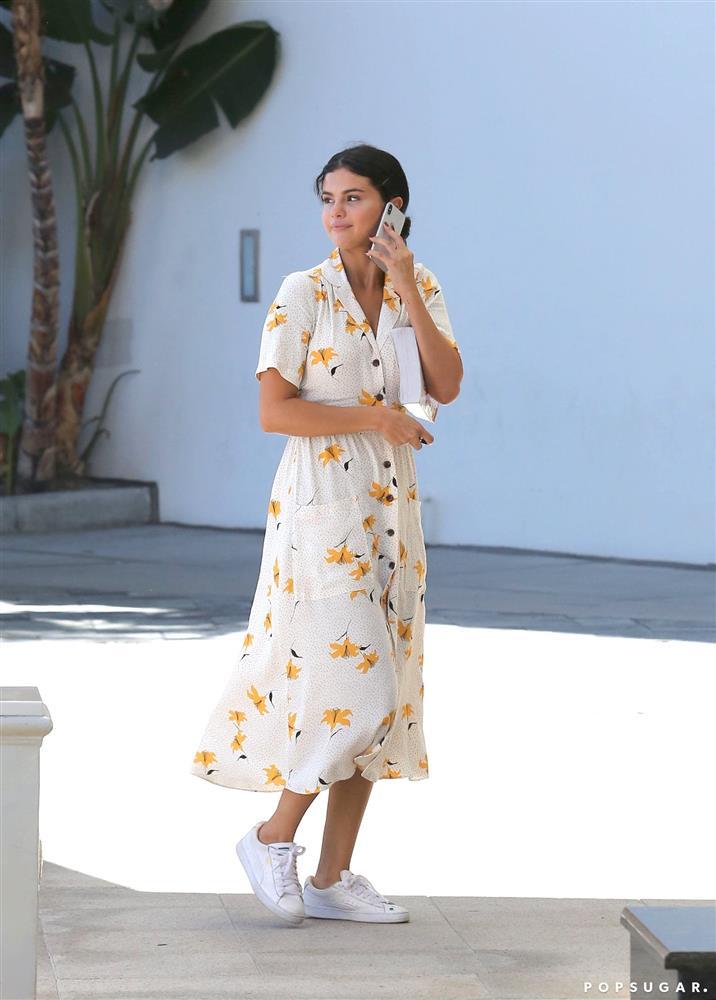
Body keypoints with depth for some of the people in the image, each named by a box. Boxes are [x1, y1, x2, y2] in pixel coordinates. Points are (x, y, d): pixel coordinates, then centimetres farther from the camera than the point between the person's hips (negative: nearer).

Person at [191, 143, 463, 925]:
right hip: (323, 506, -6)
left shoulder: (419, 287, 7)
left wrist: (408, 292, -13)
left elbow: (447, 386, -7)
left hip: (390, 508, 6)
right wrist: (374, 418, -13)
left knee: (374, 697, 6)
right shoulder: (304, 294, -7)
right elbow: (274, 411, -12)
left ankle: (333, 877, 13)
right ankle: (272, 838, 7)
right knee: (352, 689, -12)